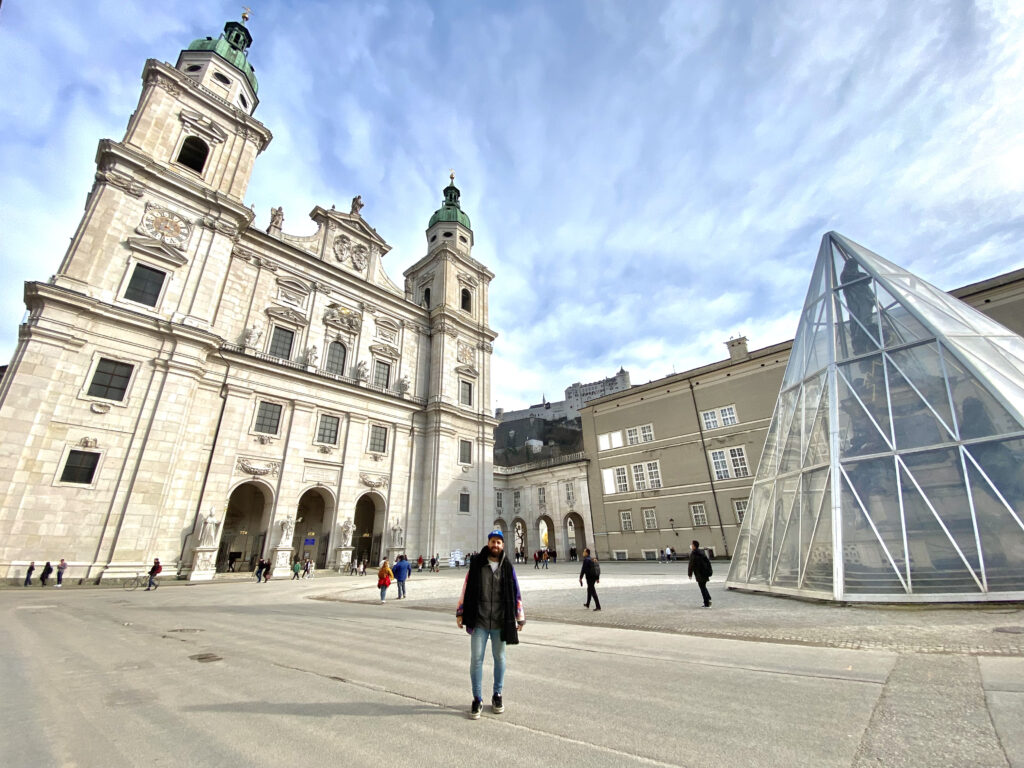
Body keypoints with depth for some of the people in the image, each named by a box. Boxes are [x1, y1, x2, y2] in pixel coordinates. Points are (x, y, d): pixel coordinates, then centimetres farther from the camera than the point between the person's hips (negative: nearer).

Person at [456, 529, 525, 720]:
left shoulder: (508, 567, 2)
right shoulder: (476, 564, -1)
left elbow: (516, 593, 6)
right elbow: (466, 589, 2)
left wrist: (520, 618, 6)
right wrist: (460, 613, 1)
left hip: (500, 622, 1)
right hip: (479, 621, -1)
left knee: (499, 658, 14)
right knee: (476, 659, 3)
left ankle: (497, 695, 33)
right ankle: (477, 699, 20)